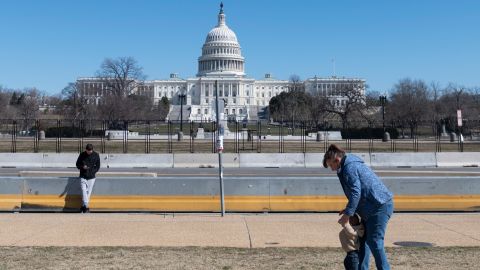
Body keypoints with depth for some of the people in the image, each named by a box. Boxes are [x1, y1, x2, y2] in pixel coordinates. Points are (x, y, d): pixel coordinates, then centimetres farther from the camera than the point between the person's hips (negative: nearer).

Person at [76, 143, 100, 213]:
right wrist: (82, 167, -13)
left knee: (89, 192, 2)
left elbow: (97, 166, 6)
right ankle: (86, 206, -15)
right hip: (83, 177, 0)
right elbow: (77, 164, 8)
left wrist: (92, 172, -7)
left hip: (91, 177, 0)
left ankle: (83, 206, 15)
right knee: (84, 191, -13)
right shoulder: (82, 155, -1)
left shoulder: (96, 155, -1)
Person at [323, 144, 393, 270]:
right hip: (373, 207, 11)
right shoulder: (353, 165, 18)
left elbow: (356, 193, -20)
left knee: (374, 241, -7)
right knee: (363, 239, 14)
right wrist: (348, 209, 16)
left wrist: (347, 214, -15)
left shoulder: (349, 168, -15)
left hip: (380, 206, -11)